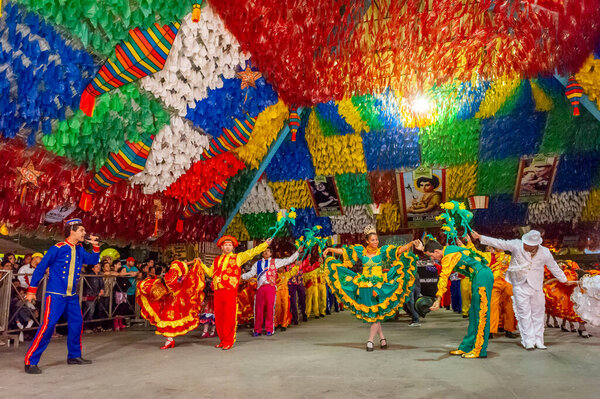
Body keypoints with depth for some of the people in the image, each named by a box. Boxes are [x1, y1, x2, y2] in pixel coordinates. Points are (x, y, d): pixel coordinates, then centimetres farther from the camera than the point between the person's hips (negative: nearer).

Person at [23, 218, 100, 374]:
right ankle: (30, 362, -1)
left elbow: (94, 261, 16)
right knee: (48, 326, -12)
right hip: (55, 295, -7)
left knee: (77, 323, 11)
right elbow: (40, 268, -7)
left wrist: (95, 246, -1)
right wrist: (32, 290, -6)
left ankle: (74, 356, 27)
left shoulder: (80, 250, 7)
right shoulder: (57, 248, -12)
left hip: (72, 296, 7)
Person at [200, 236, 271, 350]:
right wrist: (201, 264, 27)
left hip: (230, 292, -4)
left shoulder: (238, 257, 11)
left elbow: (252, 252, 7)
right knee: (219, 317, 6)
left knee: (229, 317, -6)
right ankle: (222, 340, 18)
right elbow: (210, 272, 28)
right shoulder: (217, 260, 22)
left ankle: (229, 341, 2)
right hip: (217, 292, 4)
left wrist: (265, 244, 3)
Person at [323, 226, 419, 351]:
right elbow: (343, 251, 7)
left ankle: (370, 340, 7)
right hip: (364, 287, 2)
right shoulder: (361, 251, 5)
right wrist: (330, 249, 2)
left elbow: (400, 249, -5)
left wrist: (411, 244, -17)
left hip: (379, 286, -2)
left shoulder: (383, 251, 1)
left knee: (376, 314, -4)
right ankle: (382, 338, 23)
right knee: (370, 314, 7)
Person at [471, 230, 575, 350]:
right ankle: (529, 341, 0)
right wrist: (480, 237, -16)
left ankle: (538, 341, 18)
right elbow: (499, 243, -9)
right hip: (520, 286, -2)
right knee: (524, 314, -4)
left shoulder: (545, 253, -1)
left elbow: (554, 268, 13)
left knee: (538, 313, 8)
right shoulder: (516, 245, -7)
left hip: (536, 287, 2)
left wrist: (565, 281, 22)